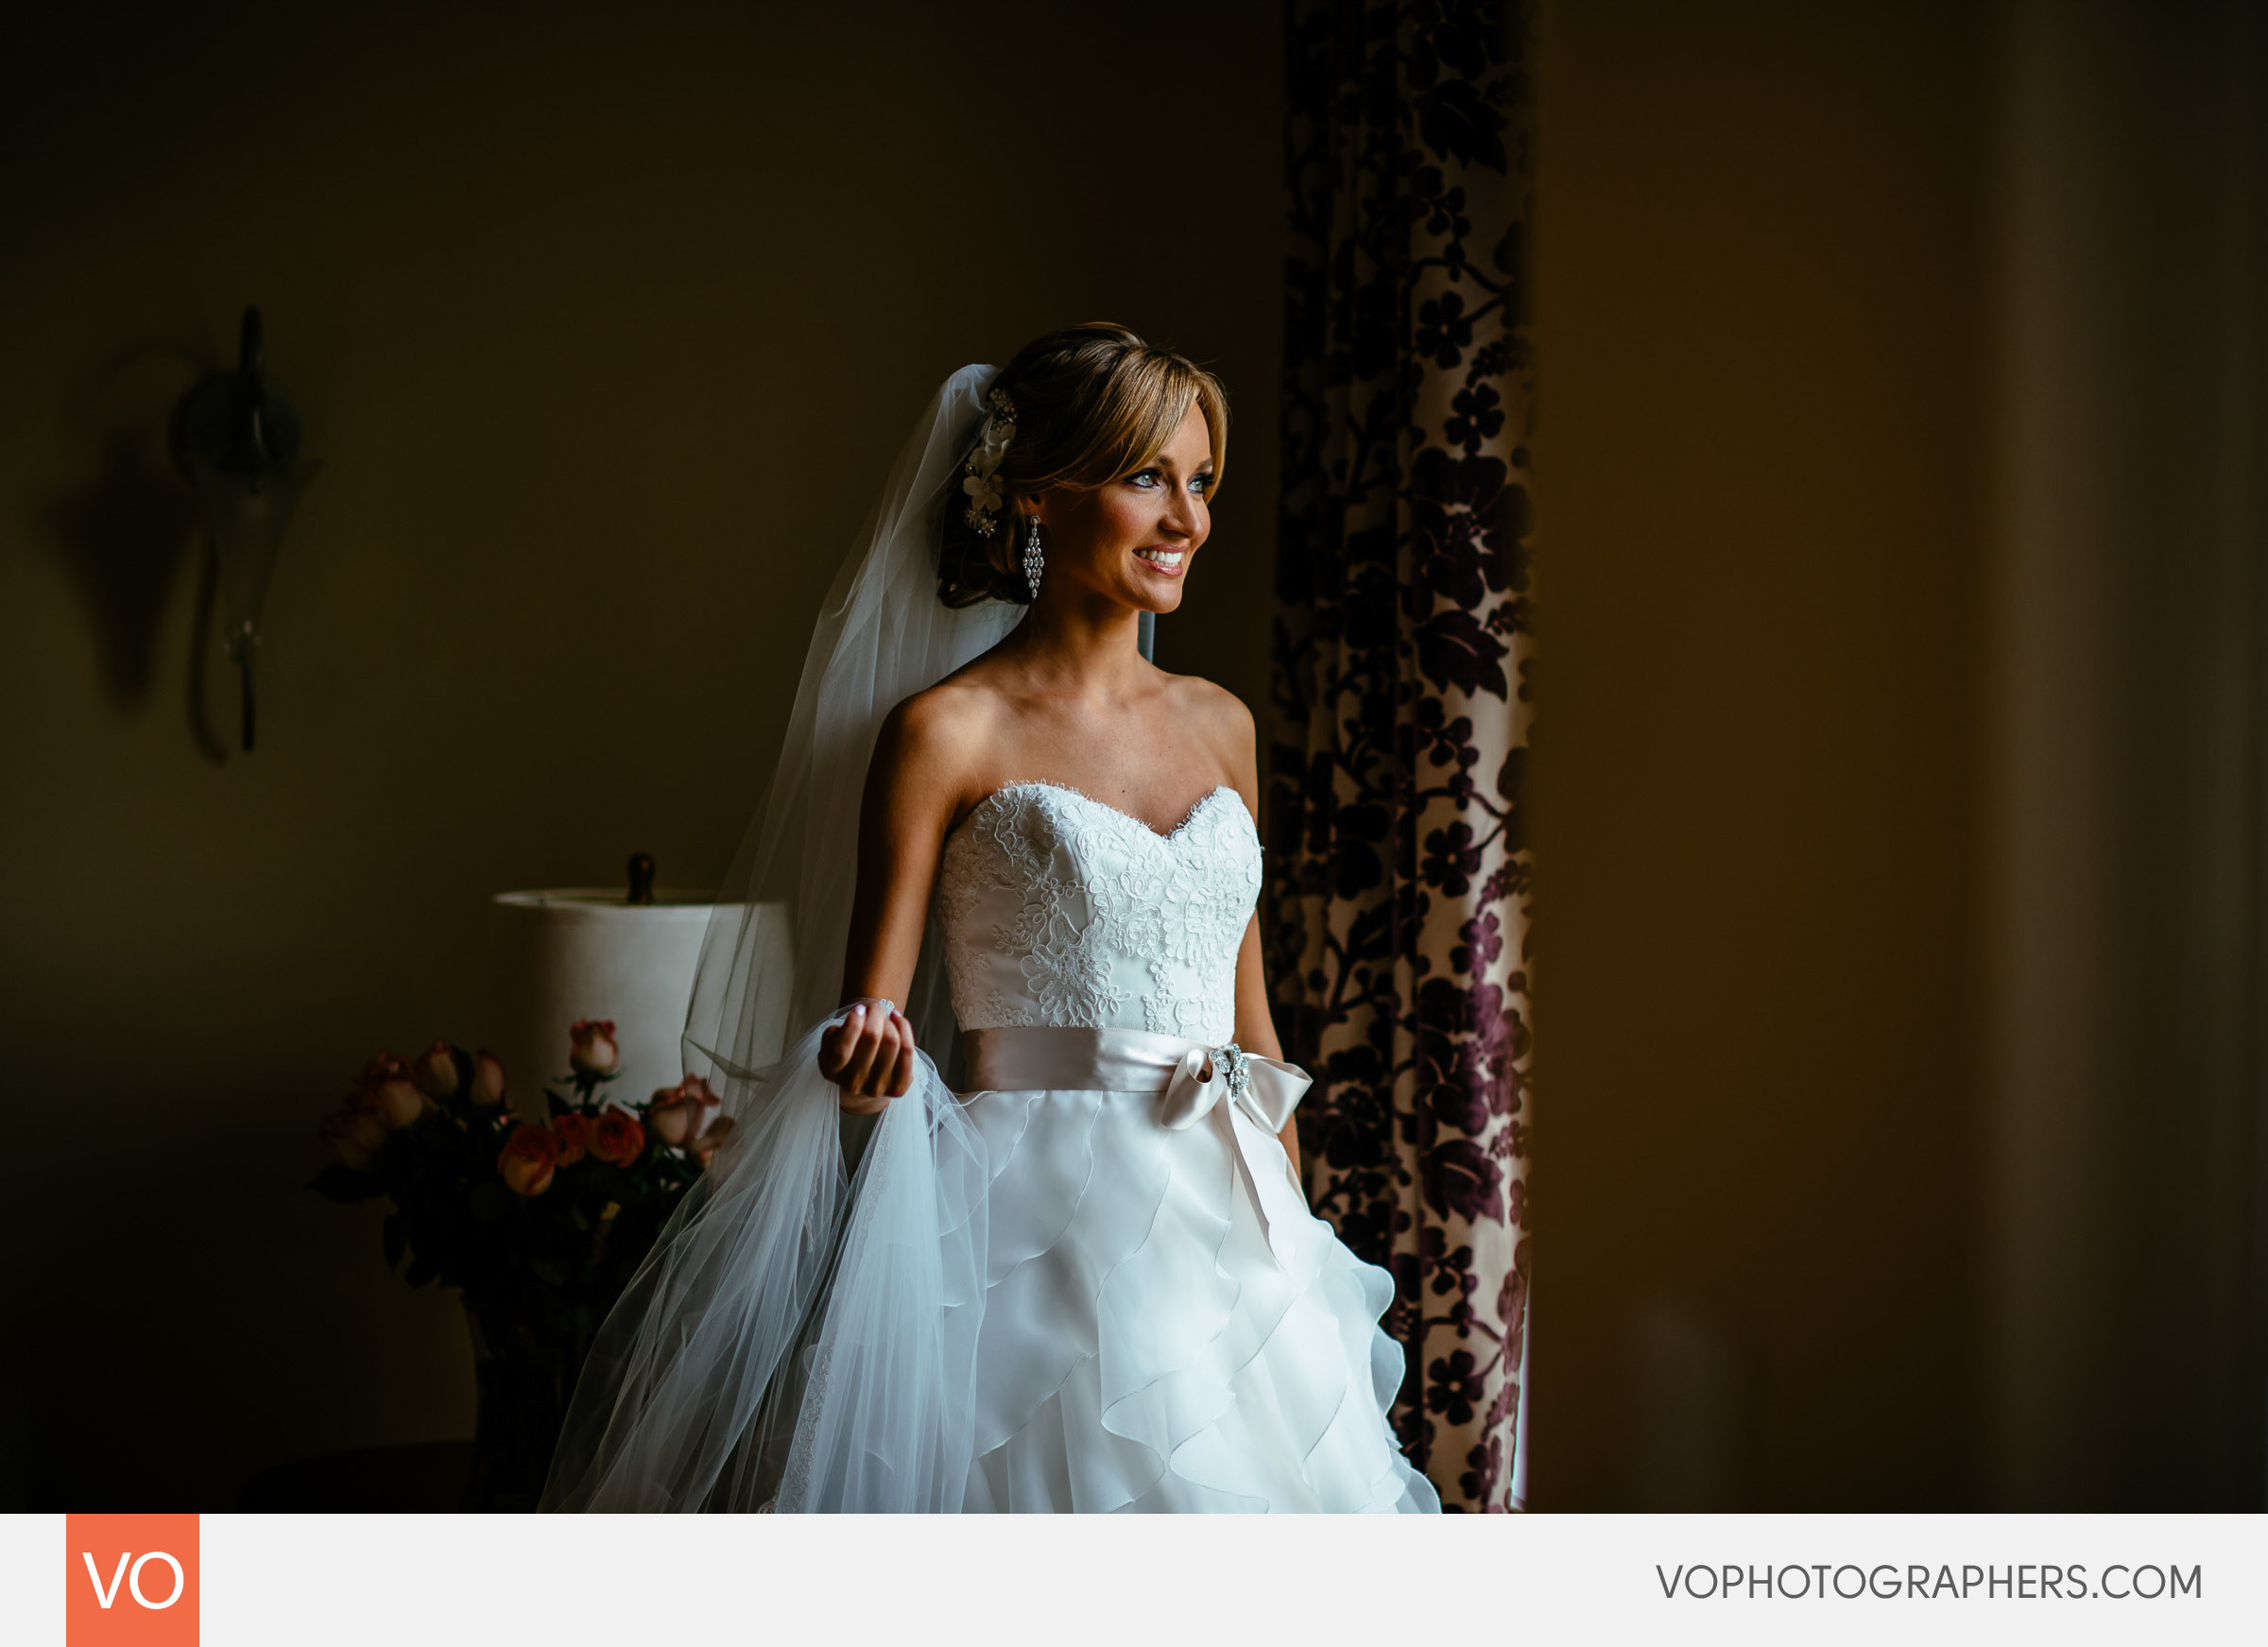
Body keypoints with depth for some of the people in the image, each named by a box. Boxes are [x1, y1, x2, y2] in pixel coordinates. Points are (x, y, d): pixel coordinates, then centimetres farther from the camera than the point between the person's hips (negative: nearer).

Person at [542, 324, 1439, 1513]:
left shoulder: (1217, 725, 11)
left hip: (1225, 1230, 6)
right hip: (1037, 1225, -6)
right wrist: (867, 1054, -27)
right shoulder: (947, 732, -6)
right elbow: (870, 1017, -4)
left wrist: (1296, 1250, 16)